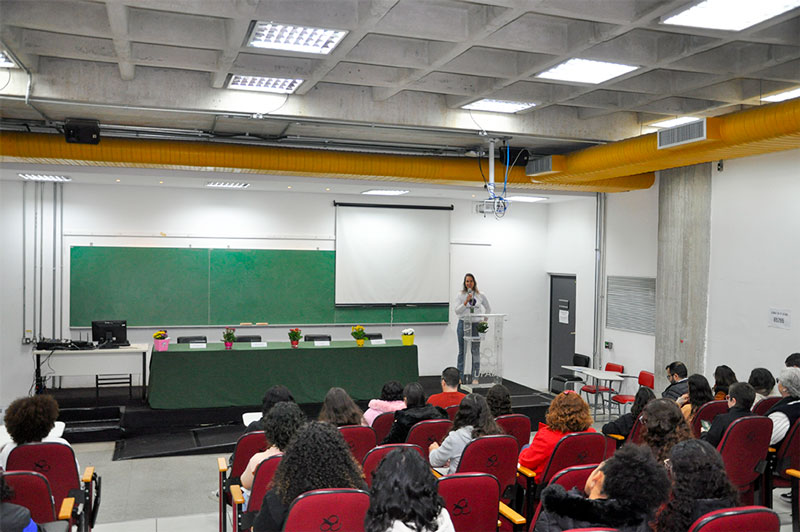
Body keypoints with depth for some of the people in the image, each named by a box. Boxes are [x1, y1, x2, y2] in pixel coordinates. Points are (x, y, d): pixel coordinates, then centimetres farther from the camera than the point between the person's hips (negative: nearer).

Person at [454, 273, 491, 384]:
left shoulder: (480, 295, 1)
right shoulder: (461, 295, -2)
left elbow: (488, 308, 15)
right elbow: (457, 311, -10)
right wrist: (466, 302, -21)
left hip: (476, 325, 0)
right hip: (463, 324, 0)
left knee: (475, 352, -1)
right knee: (462, 351, 7)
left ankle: (475, 377, 5)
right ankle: (460, 377, 14)